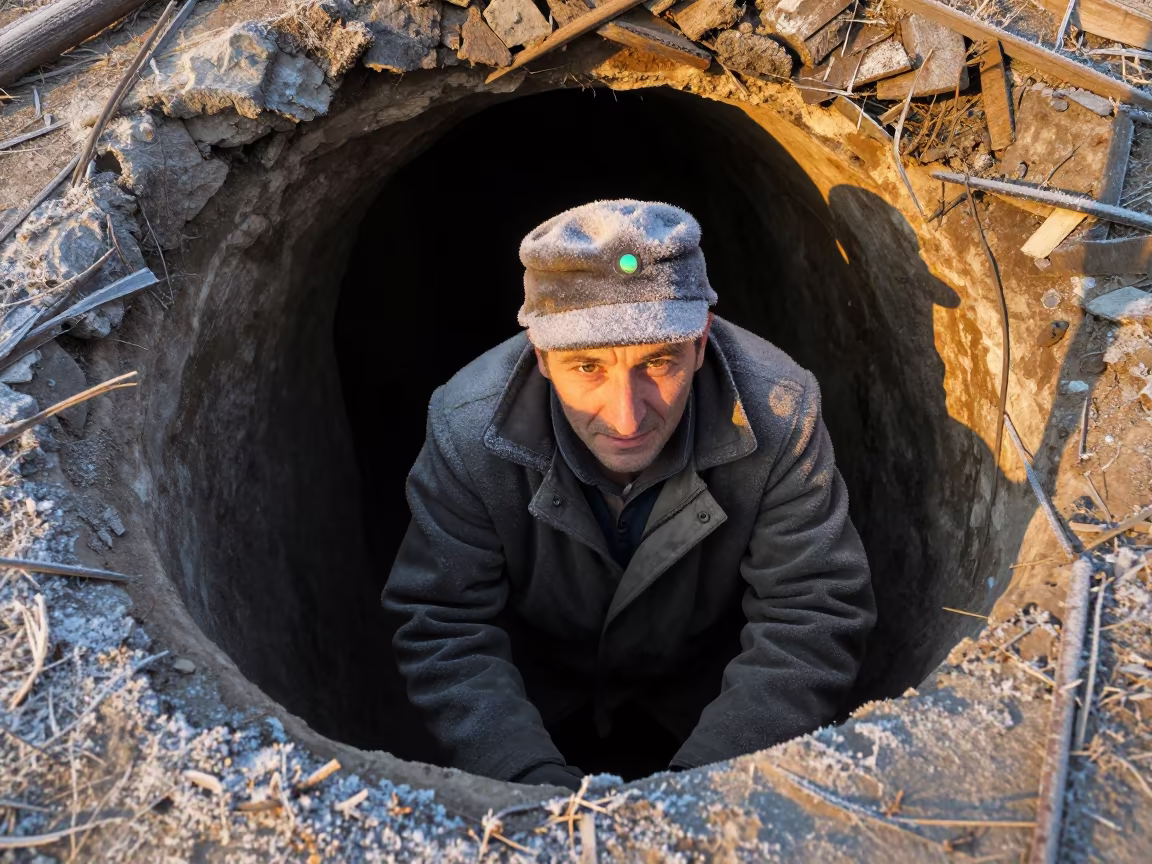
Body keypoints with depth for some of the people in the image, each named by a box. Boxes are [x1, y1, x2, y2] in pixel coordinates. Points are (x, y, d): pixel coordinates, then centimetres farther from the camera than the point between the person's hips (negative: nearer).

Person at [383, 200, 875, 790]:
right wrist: (540, 784, -38)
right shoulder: (468, 431, -30)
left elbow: (812, 618, -27)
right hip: (538, 671, 0)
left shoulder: (778, 417, -32)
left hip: (708, 669, 1)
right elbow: (444, 631, -24)